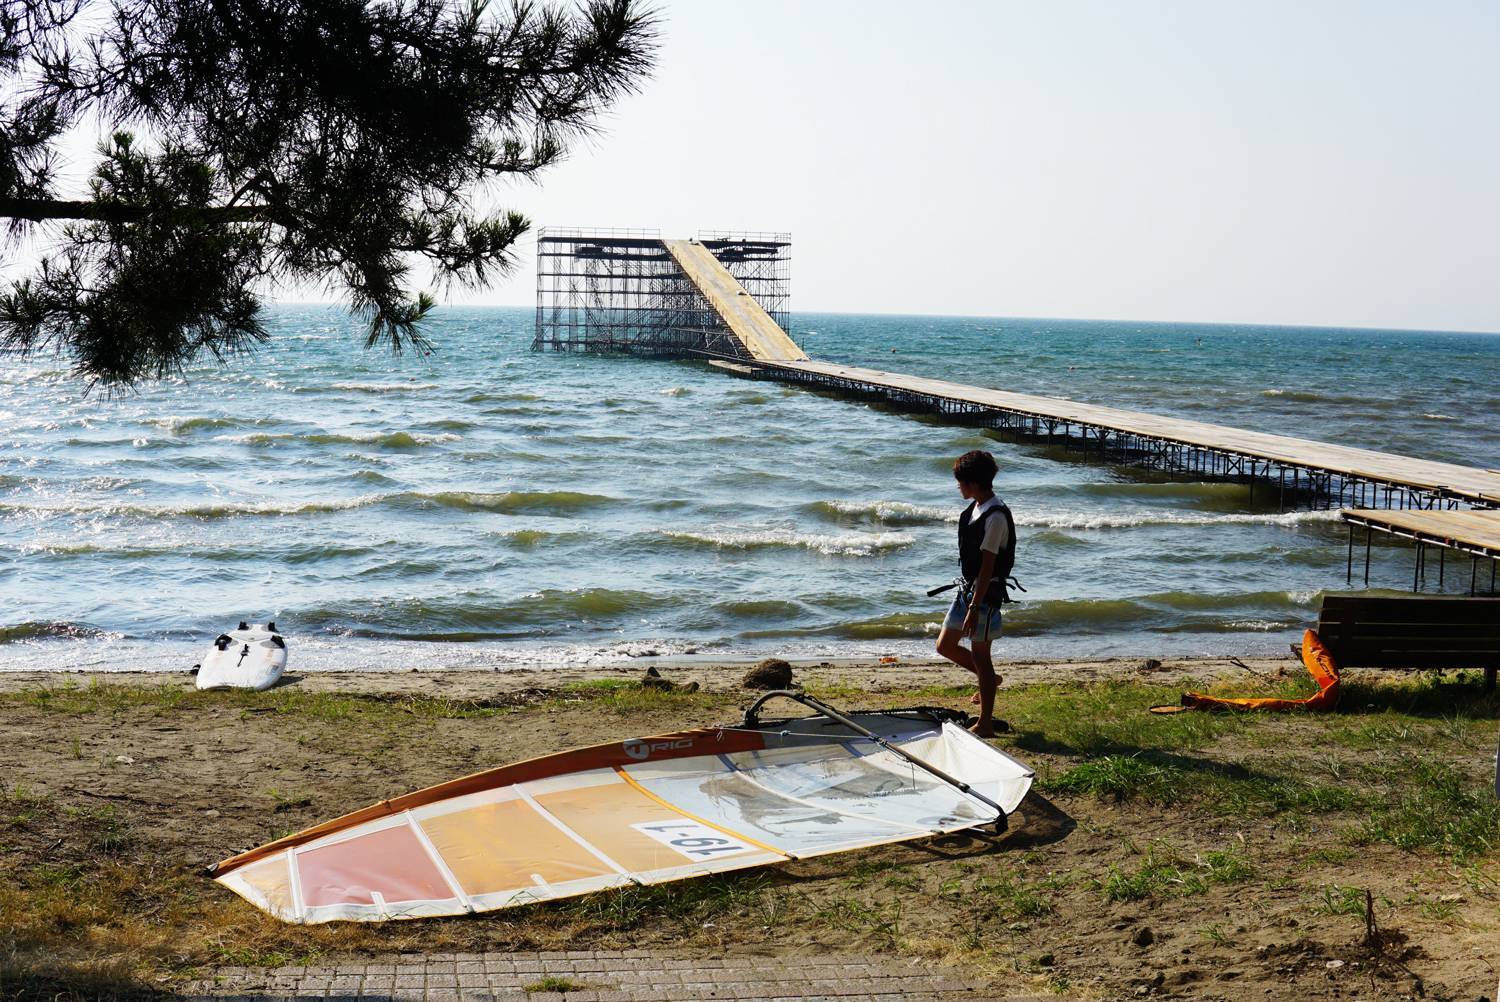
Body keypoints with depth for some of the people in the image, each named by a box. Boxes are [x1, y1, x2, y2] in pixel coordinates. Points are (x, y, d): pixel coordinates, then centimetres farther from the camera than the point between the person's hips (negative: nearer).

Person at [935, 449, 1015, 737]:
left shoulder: (995, 516, -21)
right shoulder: (975, 508, 8)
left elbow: (988, 566, -23)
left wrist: (974, 608, -23)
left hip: (985, 593, -9)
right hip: (967, 587, 9)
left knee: (980, 656, 0)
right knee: (945, 645, 14)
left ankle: (985, 724, 10)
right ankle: (989, 680, 34)